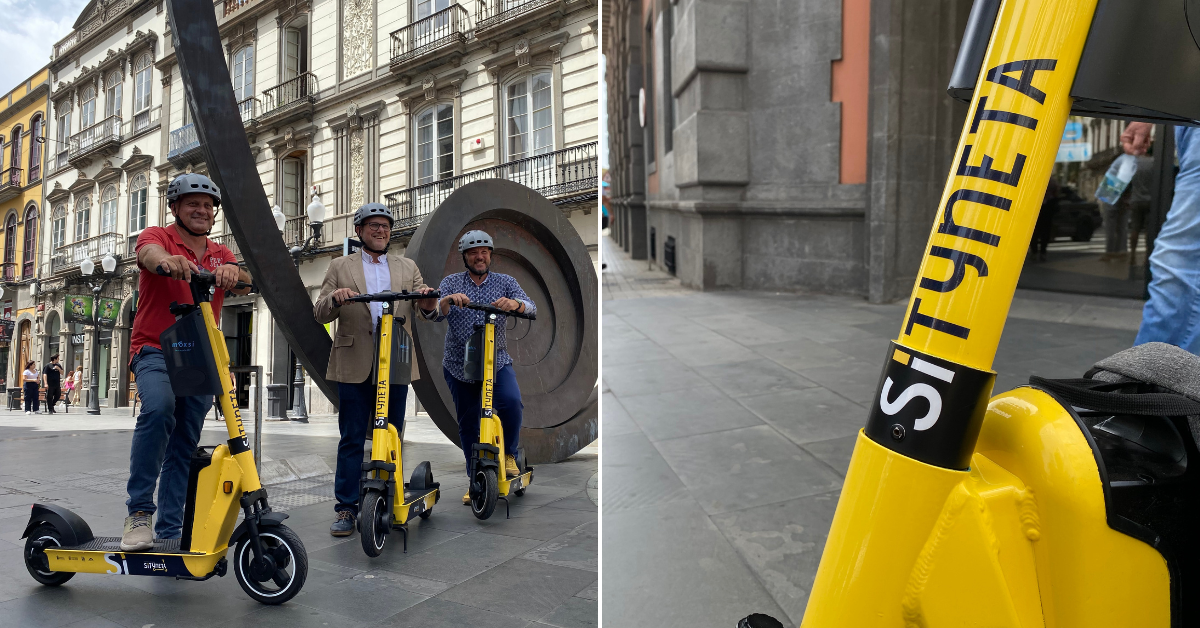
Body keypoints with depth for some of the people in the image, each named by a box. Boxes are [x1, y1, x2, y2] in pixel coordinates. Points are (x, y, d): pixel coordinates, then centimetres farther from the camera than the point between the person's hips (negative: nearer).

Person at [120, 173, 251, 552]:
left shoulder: (220, 254, 14)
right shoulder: (158, 236, 2)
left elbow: (244, 284, -7)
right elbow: (149, 253, -23)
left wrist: (233, 272, -32)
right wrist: (168, 259, -48)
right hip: (155, 350, -4)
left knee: (185, 447, 3)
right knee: (158, 407, -32)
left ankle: (170, 531, 10)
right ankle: (139, 513, -24)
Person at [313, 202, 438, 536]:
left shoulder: (408, 268, 16)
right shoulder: (340, 267, 11)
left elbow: (427, 308, 7)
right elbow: (319, 314, 4)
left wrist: (429, 298, -18)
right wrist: (334, 299, -19)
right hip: (355, 365, -2)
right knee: (352, 440, 0)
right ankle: (346, 508, 8)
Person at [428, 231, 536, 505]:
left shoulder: (505, 282, 4)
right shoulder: (451, 282, 5)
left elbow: (531, 308, -11)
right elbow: (435, 315, -11)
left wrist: (515, 304, -35)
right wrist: (447, 300, -33)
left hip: (497, 361, -1)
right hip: (458, 365, 1)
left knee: (511, 403, -27)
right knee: (468, 426, 6)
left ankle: (508, 454, -1)